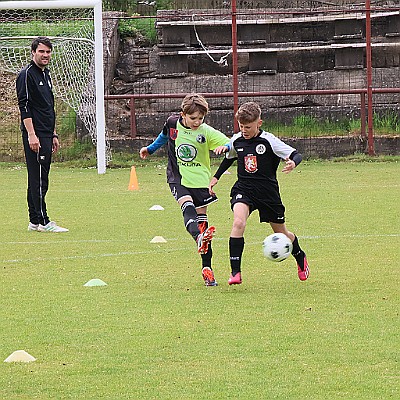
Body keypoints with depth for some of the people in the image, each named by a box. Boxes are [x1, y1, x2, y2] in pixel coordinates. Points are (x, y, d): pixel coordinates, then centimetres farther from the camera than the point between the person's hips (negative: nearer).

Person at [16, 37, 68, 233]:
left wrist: (53, 135, 22)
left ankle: (35, 221, 13)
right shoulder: (27, 74, -8)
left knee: (40, 180, 10)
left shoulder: (45, 74, 20)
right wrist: (31, 135, -21)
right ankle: (42, 222, -11)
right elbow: (24, 106, -15)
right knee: (38, 179, -10)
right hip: (34, 135, -9)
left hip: (46, 135, 9)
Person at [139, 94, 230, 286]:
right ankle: (199, 238, -58)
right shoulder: (172, 123, -3)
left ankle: (207, 268, 7)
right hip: (178, 179, 0)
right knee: (188, 207, -30)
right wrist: (150, 148, 31)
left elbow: (229, 144, -11)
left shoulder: (206, 132, -8)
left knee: (202, 222, 2)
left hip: (200, 181, 0)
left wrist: (224, 147, -34)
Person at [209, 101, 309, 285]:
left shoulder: (269, 141, -13)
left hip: (268, 192, -2)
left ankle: (300, 258, 46)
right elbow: (229, 157, 23)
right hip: (243, 189, 2)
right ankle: (235, 272, -24)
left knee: (281, 233, 13)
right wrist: (216, 177, 20)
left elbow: (296, 154, -13)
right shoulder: (236, 140, 0)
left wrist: (293, 162, -35)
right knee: (238, 223, -27)